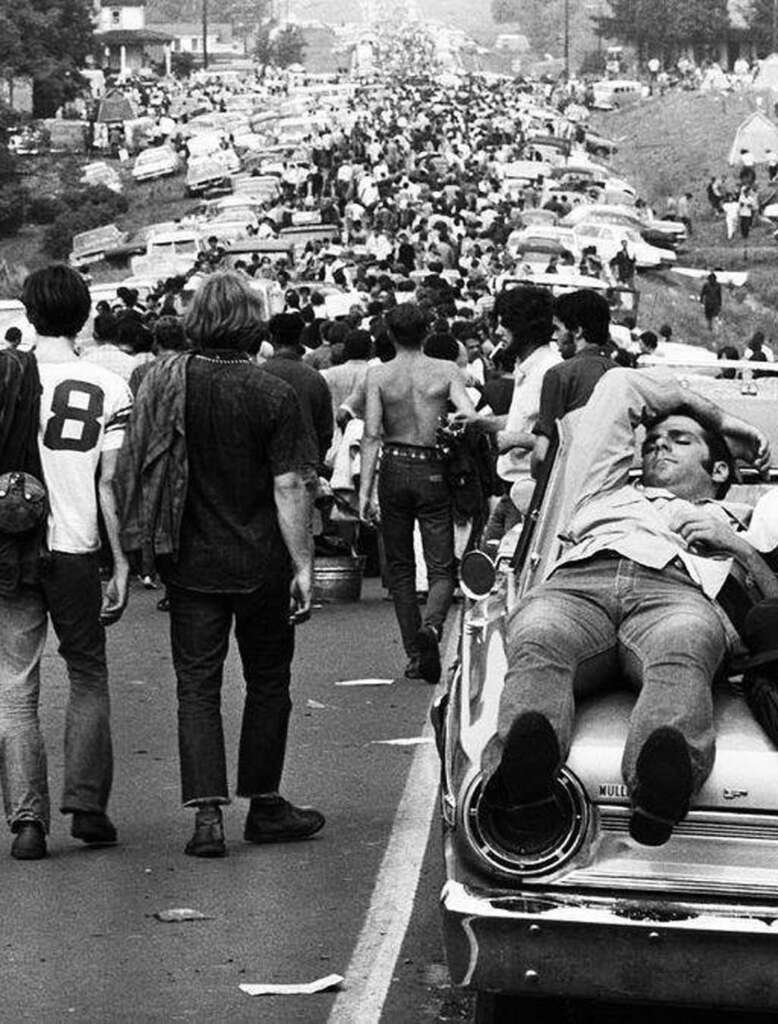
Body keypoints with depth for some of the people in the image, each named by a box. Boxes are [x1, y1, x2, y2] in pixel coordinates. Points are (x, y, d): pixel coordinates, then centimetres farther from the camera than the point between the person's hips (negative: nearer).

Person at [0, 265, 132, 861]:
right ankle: (87, 806, 12)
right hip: (76, 549, 0)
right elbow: (112, 486, -3)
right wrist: (123, 567, 1)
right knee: (88, 678, 17)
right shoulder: (109, 388, -2)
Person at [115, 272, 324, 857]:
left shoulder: (163, 382, -2)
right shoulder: (273, 395, -12)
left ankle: (207, 814, -5)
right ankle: (264, 806, 22)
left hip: (190, 563, 2)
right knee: (268, 682, 13)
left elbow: (131, 470, 4)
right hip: (260, 565, -2)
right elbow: (289, 487, -14)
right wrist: (304, 566, -7)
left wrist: (153, 548, 16)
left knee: (197, 686, 5)